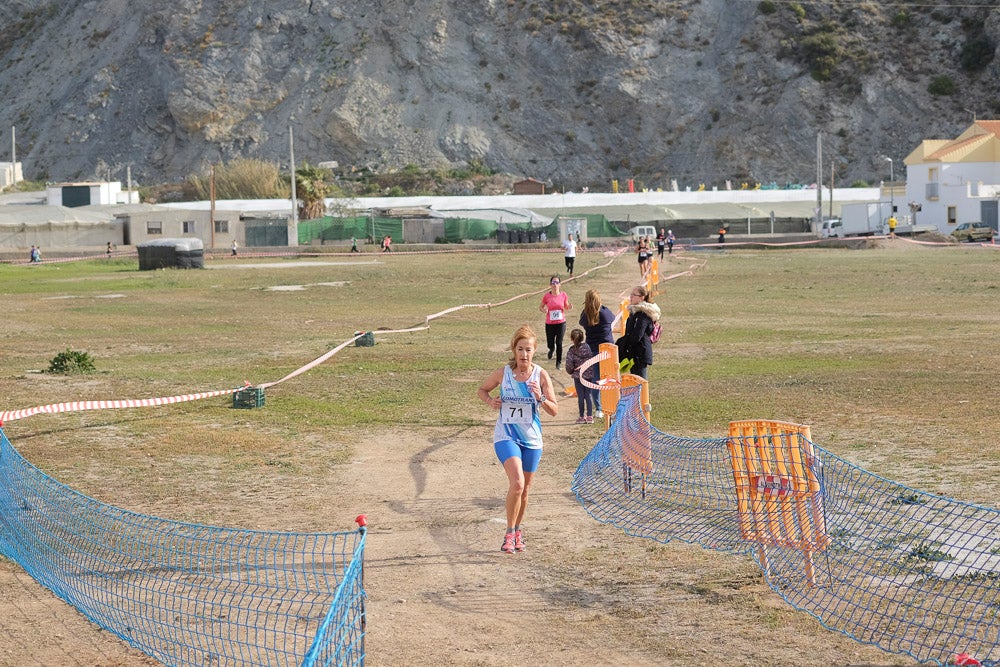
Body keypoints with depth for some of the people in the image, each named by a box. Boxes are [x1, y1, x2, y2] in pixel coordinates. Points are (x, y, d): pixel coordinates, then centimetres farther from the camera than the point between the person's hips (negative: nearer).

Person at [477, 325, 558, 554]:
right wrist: (490, 401, -9)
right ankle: (509, 533, -7)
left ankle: (517, 530, 36)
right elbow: (482, 389, 12)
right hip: (506, 436, -2)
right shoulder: (503, 373, -6)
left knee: (524, 490, 12)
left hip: (532, 439, 2)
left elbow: (554, 411, -3)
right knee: (517, 483, -22)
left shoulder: (541, 375, -5)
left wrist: (541, 398, -22)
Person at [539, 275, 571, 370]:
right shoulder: (546, 296, -6)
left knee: (559, 344, 0)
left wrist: (569, 307, -11)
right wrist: (544, 310, -17)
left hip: (561, 323, 0)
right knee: (550, 344, 3)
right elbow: (541, 307, 5)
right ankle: (552, 349, 41)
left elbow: (566, 307, 11)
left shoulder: (563, 295, -3)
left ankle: (559, 362, 16)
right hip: (549, 323, 0)